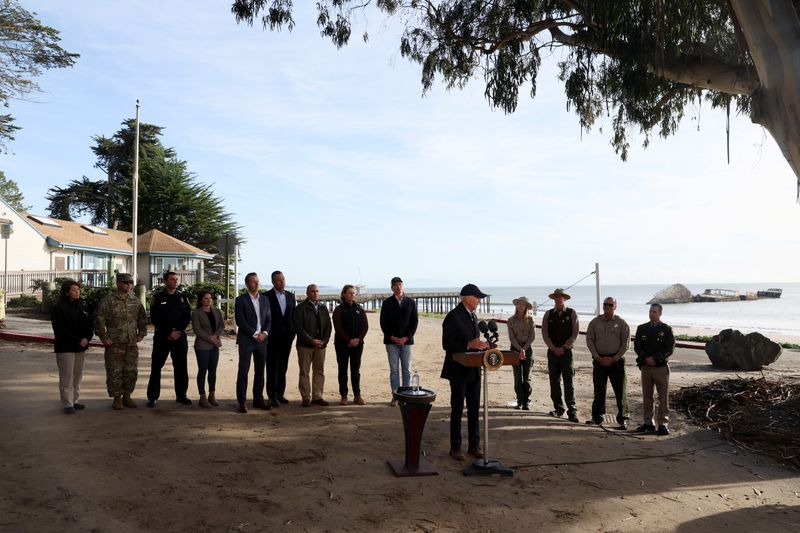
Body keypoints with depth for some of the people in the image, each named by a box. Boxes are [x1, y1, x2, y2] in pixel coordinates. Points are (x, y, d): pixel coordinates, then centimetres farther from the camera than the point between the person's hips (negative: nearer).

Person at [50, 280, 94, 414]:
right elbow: (60, 329, -14)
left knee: (78, 375, 9)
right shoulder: (59, 308, -6)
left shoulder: (81, 306, 13)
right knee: (67, 377, -3)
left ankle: (75, 401, 18)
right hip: (65, 348, -6)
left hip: (81, 347, 6)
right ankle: (67, 404, 3)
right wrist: (77, 340, -17)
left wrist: (87, 338, -8)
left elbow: (89, 325, 11)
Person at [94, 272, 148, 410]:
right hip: (114, 344, -5)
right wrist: (104, 337, -9)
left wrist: (141, 334, 10)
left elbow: (143, 318, 18)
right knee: (115, 372, 1)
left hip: (132, 344, 5)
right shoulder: (108, 301, -6)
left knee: (131, 372, 9)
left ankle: (127, 396, 22)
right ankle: (117, 398, 13)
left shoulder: (135, 301, 9)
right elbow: (99, 320, -8)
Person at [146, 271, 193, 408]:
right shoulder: (158, 297, 1)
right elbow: (155, 319, -5)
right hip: (161, 337, -2)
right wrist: (169, 333, -12)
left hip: (180, 337, 2)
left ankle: (181, 395, 15)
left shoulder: (182, 297, 8)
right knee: (156, 367, -1)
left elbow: (188, 317, 5)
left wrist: (177, 331, -9)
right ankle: (153, 397, 6)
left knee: (181, 367, 6)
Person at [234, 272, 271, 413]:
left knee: (260, 371, 9)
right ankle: (242, 402, 4)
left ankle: (258, 399, 18)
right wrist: (255, 334, -13)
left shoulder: (264, 299, 12)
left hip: (262, 340, 5)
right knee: (243, 372, -2)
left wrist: (264, 333, -6)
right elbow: (240, 321, -11)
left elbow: (269, 319, 11)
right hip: (246, 340, -5)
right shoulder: (241, 300, -4)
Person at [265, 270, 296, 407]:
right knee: (272, 367, 0)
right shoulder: (267, 296, -5)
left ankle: (280, 394, 19)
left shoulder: (290, 296, 10)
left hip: (287, 336, 5)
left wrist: (293, 332, 3)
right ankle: (272, 396, 6)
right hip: (273, 337, -5)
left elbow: (293, 315, 11)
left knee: (283, 366, 11)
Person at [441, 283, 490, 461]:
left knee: (474, 408, 12)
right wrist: (469, 345, -26)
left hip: (473, 370, 7)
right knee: (457, 409, 3)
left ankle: (474, 445, 22)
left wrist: (481, 345, -1)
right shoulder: (453, 317, -15)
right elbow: (446, 344, -19)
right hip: (459, 370, -7)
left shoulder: (473, 316, 12)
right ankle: (455, 448, 14)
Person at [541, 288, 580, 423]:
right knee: (554, 381, 5)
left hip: (566, 351, -3)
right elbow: (544, 333, 3)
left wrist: (563, 348, -9)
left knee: (568, 381, -6)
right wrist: (554, 348, -8)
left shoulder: (572, 313, 1)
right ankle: (558, 408, 15)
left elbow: (575, 334, -3)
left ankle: (572, 411, -3)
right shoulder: (548, 314, 6)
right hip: (552, 351, 3)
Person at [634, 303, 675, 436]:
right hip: (645, 367, 3)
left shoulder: (666, 329, 0)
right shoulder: (642, 328, 8)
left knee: (663, 397, -1)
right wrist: (646, 358, -11)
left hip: (661, 367, -3)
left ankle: (663, 424, 6)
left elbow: (670, 349, -5)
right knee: (647, 397, 8)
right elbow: (637, 346, 5)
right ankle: (648, 423, 16)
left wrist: (655, 358, -14)